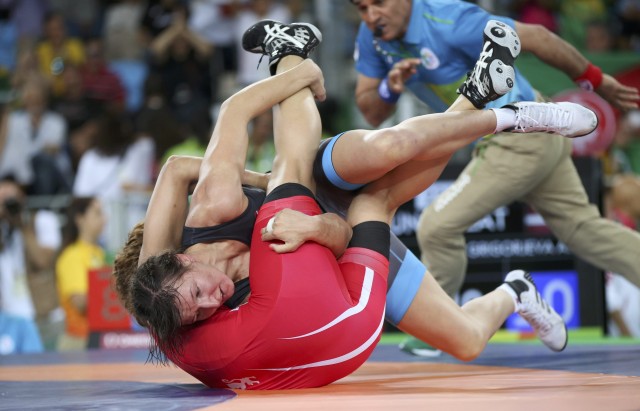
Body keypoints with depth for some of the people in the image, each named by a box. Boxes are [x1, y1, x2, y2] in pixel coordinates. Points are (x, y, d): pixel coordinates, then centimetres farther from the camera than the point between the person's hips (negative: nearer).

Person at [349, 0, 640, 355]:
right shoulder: (372, 36, -2)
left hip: (520, 137, -9)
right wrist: (389, 88, -22)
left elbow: (534, 37, -20)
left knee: (438, 227, -8)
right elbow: (372, 114, 1)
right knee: (583, 227, 15)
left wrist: (594, 80, -10)